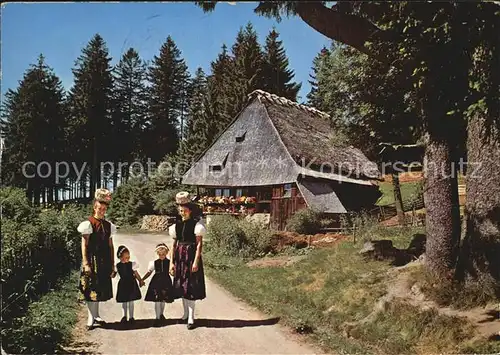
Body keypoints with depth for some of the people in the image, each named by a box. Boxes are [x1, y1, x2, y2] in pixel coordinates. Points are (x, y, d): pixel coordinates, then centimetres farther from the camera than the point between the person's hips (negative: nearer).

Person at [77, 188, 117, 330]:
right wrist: (85, 264, -15)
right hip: (92, 259, -5)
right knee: (91, 289, -2)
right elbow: (84, 245, -8)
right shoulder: (88, 223, -4)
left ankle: (96, 315, 25)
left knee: (100, 289, 12)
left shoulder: (108, 225, 11)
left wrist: (112, 265, 11)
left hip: (104, 261, 5)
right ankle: (91, 318, 4)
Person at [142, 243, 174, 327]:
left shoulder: (169, 263, -2)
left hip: (166, 282, 0)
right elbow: (149, 272, 5)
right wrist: (142, 279, 0)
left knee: (163, 300, 12)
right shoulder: (154, 263, 1)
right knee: (157, 301, -3)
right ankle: (158, 318, 7)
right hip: (156, 282, 0)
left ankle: (161, 314, 36)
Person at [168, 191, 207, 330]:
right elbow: (174, 244, 9)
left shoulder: (196, 224, -7)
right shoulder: (177, 224, 8)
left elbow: (199, 244, -10)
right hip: (179, 256, 5)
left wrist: (196, 262, -16)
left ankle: (191, 317, 4)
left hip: (191, 256, -5)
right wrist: (171, 262, 4)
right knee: (181, 285, 12)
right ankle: (185, 313, 27)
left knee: (190, 286, -3)